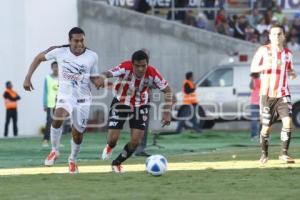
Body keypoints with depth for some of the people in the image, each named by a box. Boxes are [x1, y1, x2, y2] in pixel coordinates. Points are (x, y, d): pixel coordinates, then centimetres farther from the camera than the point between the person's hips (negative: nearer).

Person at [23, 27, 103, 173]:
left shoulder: (92, 57, -7)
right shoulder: (60, 52, -10)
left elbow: (94, 78, 4)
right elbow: (39, 58, 4)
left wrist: (99, 82, -20)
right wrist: (28, 78, 0)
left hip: (83, 99, 2)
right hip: (65, 96, -2)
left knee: (77, 133, 8)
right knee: (57, 117, -32)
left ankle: (73, 159, 38)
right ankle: (54, 150, -12)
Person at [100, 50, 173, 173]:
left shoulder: (152, 74, -25)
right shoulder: (125, 68, -31)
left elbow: (167, 90, -13)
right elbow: (107, 74, -44)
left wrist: (167, 112, -20)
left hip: (140, 106, 2)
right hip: (121, 103, -2)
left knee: (135, 141, -5)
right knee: (113, 138, -6)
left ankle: (117, 163, 22)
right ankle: (109, 148, 35)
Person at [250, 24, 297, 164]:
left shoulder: (288, 53, 8)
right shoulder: (264, 50, -3)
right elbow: (253, 68, -4)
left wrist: (292, 74, -4)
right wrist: (266, 66, -22)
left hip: (283, 95, 2)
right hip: (267, 95, -2)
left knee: (288, 122, -16)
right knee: (266, 127, 1)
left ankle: (284, 154, -9)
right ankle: (264, 154, 22)